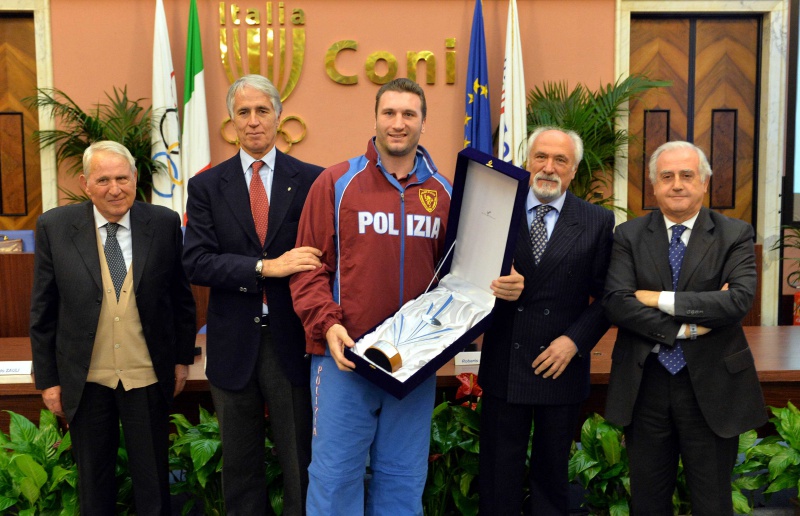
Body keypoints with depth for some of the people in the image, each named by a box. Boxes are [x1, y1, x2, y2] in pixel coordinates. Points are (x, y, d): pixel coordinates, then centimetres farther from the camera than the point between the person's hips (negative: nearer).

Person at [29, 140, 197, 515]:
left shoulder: (164, 223, -5)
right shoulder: (54, 227, -5)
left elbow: (181, 297, 4)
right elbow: (42, 310, 0)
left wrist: (182, 357, 7)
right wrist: (47, 378, 1)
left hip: (149, 377, 0)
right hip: (84, 381, 1)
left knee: (153, 479, 14)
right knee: (93, 481, 18)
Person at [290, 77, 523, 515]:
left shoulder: (444, 193, 6)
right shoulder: (337, 183, -1)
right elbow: (309, 266, -2)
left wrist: (497, 284, -8)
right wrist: (327, 324, -16)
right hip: (345, 356, -2)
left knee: (403, 479, 16)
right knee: (335, 476, 6)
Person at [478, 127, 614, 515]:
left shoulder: (598, 222, 0)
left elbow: (606, 296, 0)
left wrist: (575, 340, -11)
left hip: (561, 366, 0)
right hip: (504, 366, 0)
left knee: (552, 469, 17)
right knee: (499, 472, 11)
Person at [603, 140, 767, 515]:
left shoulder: (735, 235, -1)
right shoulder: (628, 236, 2)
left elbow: (740, 299, -17)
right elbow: (616, 302, -11)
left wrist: (660, 299, -16)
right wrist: (687, 326, -17)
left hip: (712, 387, -1)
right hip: (645, 386, 1)